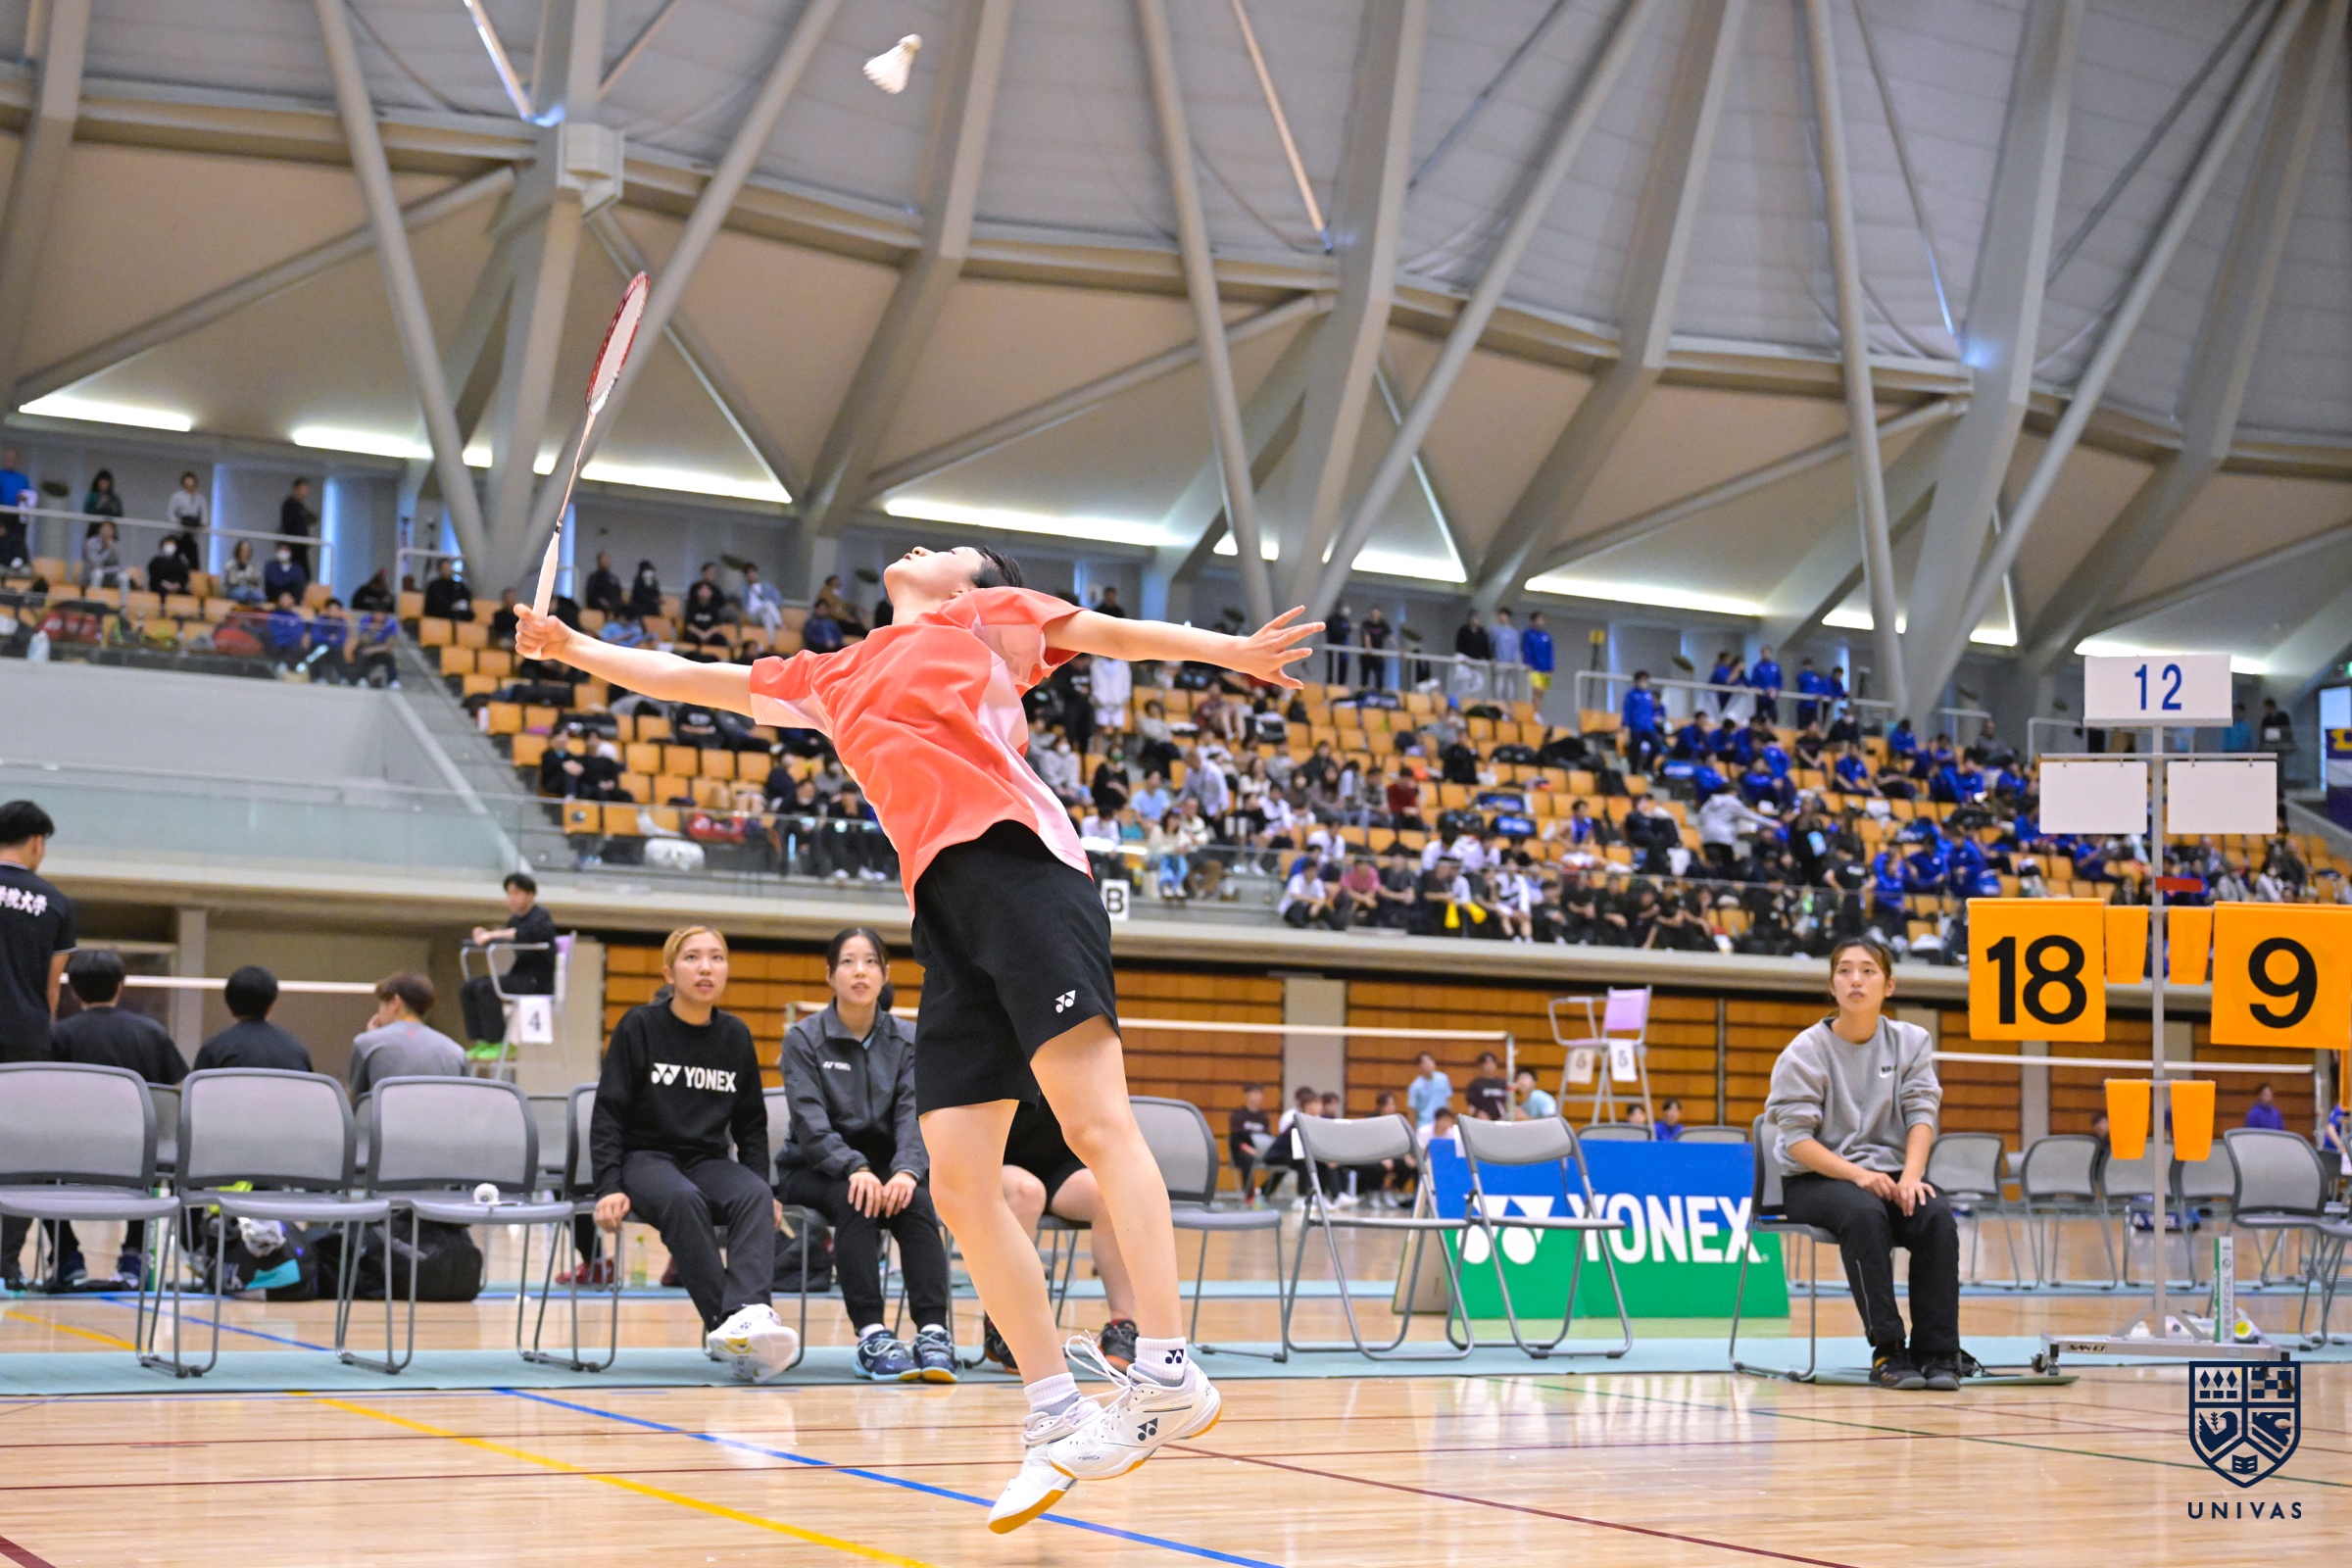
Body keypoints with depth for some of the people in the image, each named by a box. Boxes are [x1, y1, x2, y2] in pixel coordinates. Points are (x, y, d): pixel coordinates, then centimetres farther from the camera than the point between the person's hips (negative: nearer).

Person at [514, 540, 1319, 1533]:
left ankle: (1169, 1371, -23)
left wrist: (1235, 651, 9)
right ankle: (1057, 1420, 0)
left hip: (1015, 861, -6)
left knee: (1096, 1121, -18)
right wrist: (574, 648, 38)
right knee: (958, 1184, -4)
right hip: (943, 907, 6)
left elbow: (1116, 634, 19)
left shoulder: (984, 617, 19)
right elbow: (693, 679, 39)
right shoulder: (833, 679, 31)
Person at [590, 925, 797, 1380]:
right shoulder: (639, 1027, -1)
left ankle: (748, 1315, -52)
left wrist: (763, 1188, 1)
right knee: (683, 1199, -38)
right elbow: (608, 1114, -3)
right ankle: (725, 1326, -43)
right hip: (646, 1156, -3)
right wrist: (609, 1186, -16)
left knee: (755, 1198, -31)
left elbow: (751, 1124, 16)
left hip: (710, 1160, 3)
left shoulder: (736, 1035, 10)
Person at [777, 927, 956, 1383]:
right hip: (815, 1169, -2)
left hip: (884, 1167, 2)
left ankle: (933, 1332, -40)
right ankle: (872, 1336, -42)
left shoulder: (907, 1042, 6)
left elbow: (914, 1115, -8)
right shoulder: (804, 1039, -3)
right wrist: (855, 1169, -33)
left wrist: (906, 1171, -29)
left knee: (917, 1203, -30)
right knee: (856, 1202, -35)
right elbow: (811, 1123, -15)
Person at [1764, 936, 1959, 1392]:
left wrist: (1911, 1176, -21)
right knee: (1866, 1215, -36)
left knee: (1937, 1216, -28)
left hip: (1889, 1172, 3)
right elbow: (1797, 1139, -10)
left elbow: (1921, 1114, -2)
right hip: (1816, 1179, -3)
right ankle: (1888, 1351, -32)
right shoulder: (1806, 1051, -4)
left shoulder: (1911, 1042, 8)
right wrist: (1858, 1174, -24)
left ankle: (1936, 1354, -25)